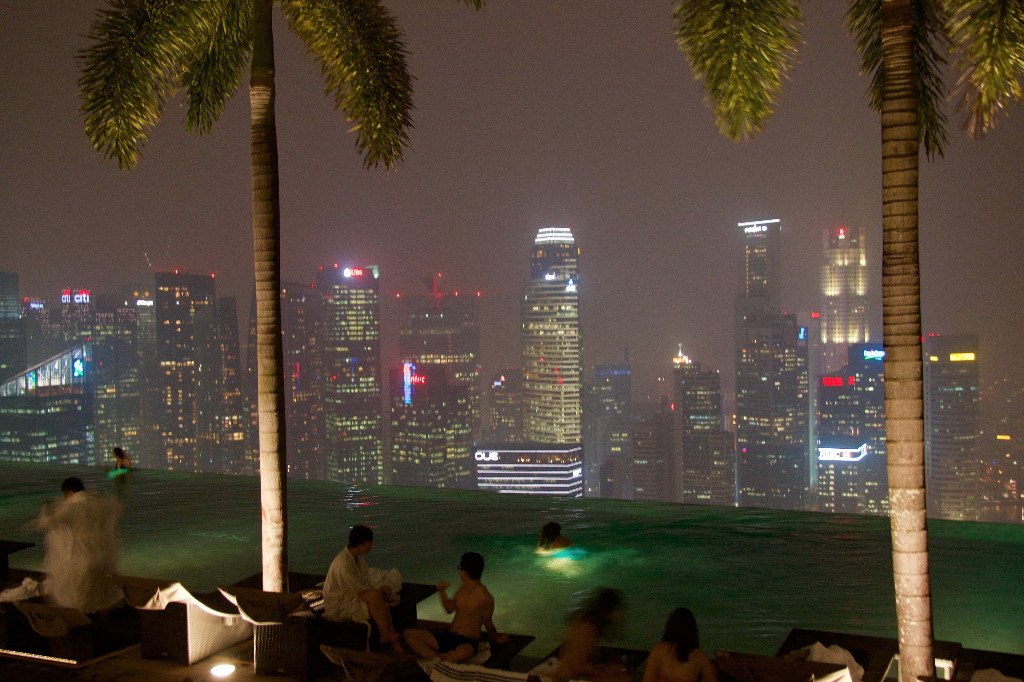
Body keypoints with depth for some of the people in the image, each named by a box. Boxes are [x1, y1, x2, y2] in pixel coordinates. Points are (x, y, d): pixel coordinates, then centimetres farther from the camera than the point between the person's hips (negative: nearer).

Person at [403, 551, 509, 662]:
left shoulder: (485, 597, -12)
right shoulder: (462, 588, 10)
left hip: (467, 642, -8)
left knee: (463, 652, -46)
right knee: (408, 634, -11)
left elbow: (488, 625, 1)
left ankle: (430, 656, -27)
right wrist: (442, 592, 10)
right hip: (447, 636, 8)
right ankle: (438, 658, -29)